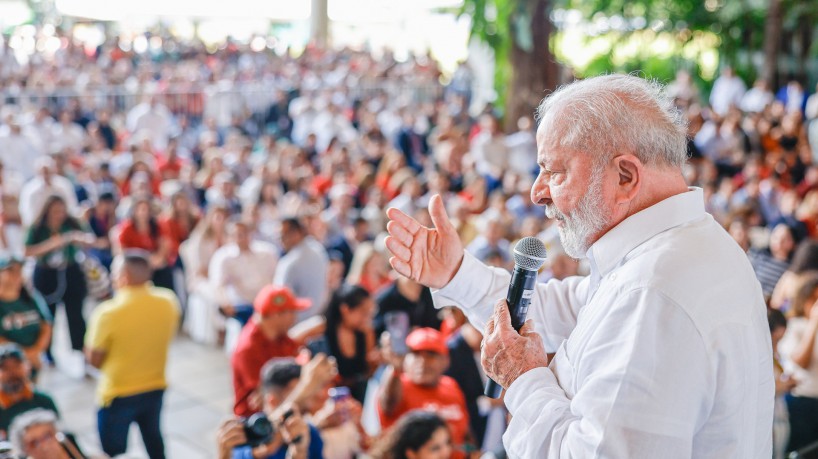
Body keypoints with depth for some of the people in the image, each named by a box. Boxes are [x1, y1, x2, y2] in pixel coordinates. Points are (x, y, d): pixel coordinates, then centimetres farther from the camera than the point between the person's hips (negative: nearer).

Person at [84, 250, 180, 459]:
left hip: (118, 394, -4)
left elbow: (93, 359, -13)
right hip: (155, 388, 4)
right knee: (153, 438, 26)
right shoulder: (168, 302, -11)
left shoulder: (108, 313, -24)